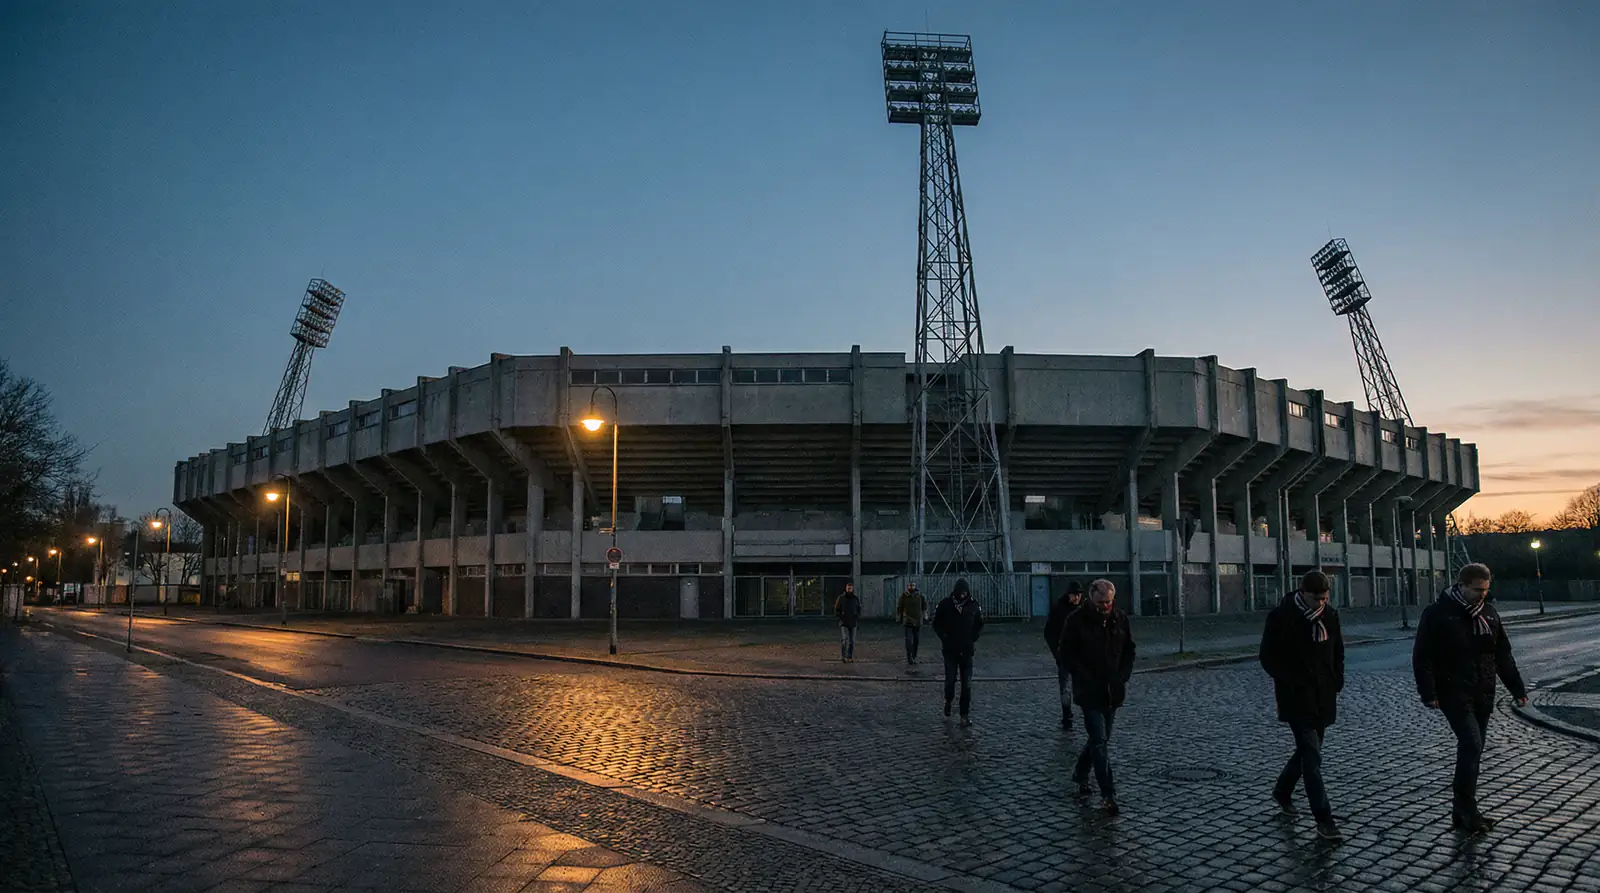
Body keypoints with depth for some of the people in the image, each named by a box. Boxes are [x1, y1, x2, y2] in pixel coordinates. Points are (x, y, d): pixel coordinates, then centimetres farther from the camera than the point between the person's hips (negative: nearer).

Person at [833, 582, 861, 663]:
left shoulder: (856, 598, 5)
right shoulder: (841, 598, -3)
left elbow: (859, 609, 14)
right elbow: (836, 610, 2)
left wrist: (858, 616, -3)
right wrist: (841, 616, -13)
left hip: (853, 623, 3)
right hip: (844, 623, -3)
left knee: (852, 641, 6)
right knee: (844, 639, -14)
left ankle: (850, 657, 14)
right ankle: (843, 656, -11)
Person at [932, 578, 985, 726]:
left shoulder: (973, 605, -1)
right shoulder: (945, 604, -7)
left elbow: (979, 625, 14)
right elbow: (936, 623, 6)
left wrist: (973, 638, 2)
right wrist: (943, 637, -3)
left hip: (966, 651, 1)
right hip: (950, 650, -1)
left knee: (967, 684, -1)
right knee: (950, 679, 0)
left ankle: (964, 715, 6)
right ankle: (948, 700, 32)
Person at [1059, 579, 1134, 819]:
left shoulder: (1121, 619, 4)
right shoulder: (1077, 620, -10)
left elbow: (1128, 651, 13)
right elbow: (1068, 654, -8)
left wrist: (1122, 678, 1)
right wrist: (1087, 680, -14)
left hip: (1113, 691, 5)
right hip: (1089, 692, -5)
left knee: (1099, 738, 15)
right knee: (1100, 741, -10)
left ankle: (1080, 775, 37)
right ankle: (1108, 795, -7)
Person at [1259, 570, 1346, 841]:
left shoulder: (1330, 615, 4)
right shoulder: (1281, 616, -13)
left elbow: (1337, 651, 17)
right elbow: (1268, 658, -9)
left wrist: (1336, 682, 6)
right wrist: (1292, 681, -16)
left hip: (1323, 698, 6)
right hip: (1297, 698, -6)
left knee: (1308, 750, 17)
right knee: (1311, 756, -10)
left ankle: (1282, 791, 40)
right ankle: (1324, 821, -9)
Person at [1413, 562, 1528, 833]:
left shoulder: (1489, 613, 10)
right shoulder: (1437, 614, -9)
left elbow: (1503, 656, 17)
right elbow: (1421, 657, -11)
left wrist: (1517, 689, 12)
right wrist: (1429, 693, -17)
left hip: (1483, 696, 6)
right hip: (1454, 693, -6)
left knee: (1472, 750, 9)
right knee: (1471, 744, -16)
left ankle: (1462, 812, 17)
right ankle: (1467, 810, -8)